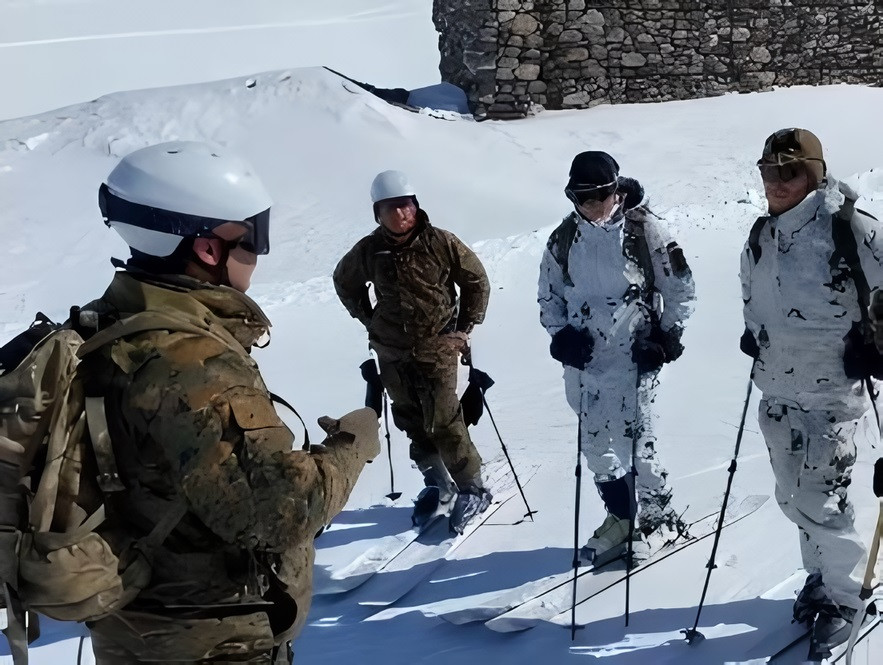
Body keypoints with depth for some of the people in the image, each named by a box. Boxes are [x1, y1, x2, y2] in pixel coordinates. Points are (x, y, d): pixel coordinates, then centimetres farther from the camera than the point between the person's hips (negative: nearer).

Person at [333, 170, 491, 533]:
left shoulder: (440, 243, -11)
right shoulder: (368, 251, -5)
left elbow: (476, 280, 2)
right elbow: (345, 282, 16)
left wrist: (465, 327, 0)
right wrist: (369, 320, 9)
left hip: (437, 348, -3)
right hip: (392, 353, 4)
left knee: (443, 422, -8)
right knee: (412, 423, 12)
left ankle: (472, 488, 9)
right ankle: (437, 485, 29)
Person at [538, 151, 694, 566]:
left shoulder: (644, 229, -7)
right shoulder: (564, 238, 4)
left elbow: (680, 286, 1)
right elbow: (549, 295, 14)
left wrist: (668, 336, -4)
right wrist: (561, 334, -1)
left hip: (632, 356, -4)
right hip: (581, 359, 5)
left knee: (631, 438, -7)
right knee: (595, 442, 10)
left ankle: (657, 516, 12)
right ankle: (621, 516, 27)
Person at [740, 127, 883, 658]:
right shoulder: (761, 237, 5)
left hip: (834, 395, -6)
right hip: (779, 394, 7)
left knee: (821, 502, -5)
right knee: (794, 497, 15)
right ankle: (822, 576, 37)